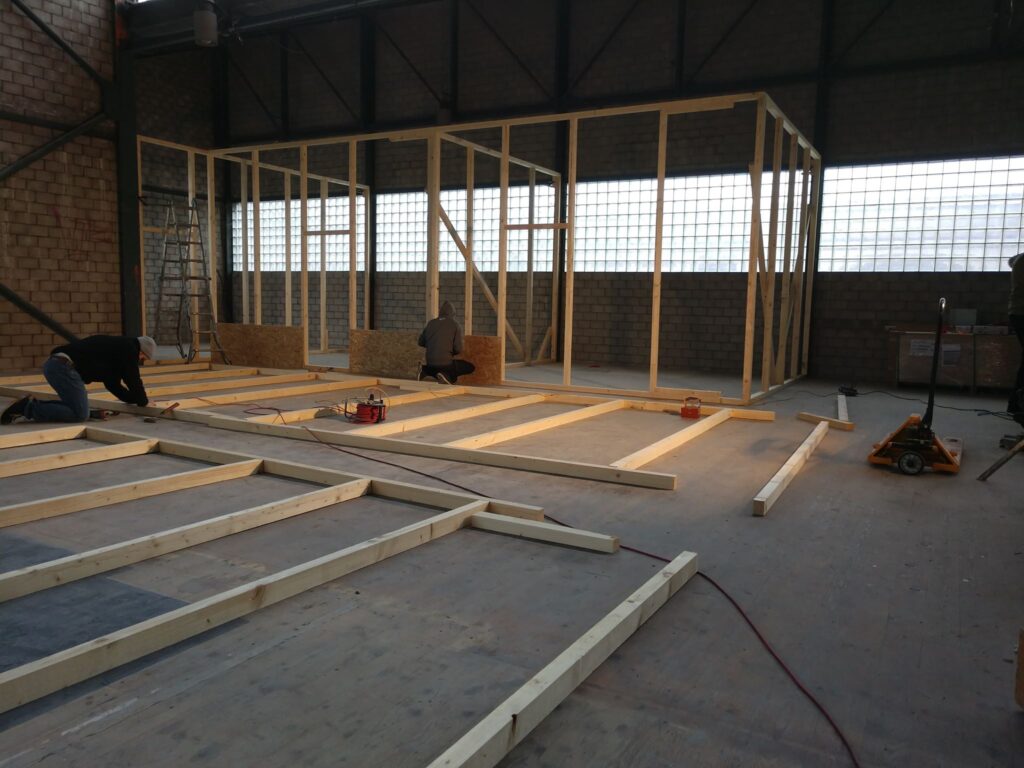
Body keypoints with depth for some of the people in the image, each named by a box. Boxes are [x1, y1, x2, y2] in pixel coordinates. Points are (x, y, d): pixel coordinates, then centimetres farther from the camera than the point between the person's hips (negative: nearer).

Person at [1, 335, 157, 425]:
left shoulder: (116, 348, 28)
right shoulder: (128, 348, 0)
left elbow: (113, 384, 29)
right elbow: (132, 379, 0)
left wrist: (135, 399, 26)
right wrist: (143, 401, 15)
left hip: (54, 365, 10)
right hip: (64, 366, -10)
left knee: (76, 407, 21)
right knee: (80, 414, -12)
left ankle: (31, 404, 12)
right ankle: (29, 408, -11)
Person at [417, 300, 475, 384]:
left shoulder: (430, 323, 7)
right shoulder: (455, 325, -5)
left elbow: (420, 342, 12)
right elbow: (458, 348, -9)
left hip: (430, 362, 5)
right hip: (446, 362, -5)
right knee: (471, 367, 14)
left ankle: (425, 370, 6)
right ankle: (447, 375, -10)